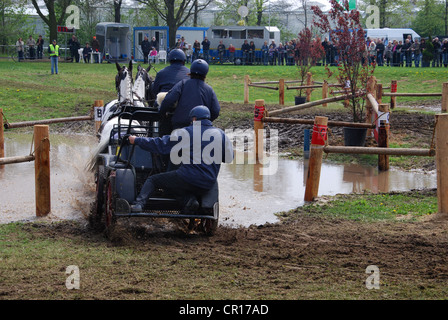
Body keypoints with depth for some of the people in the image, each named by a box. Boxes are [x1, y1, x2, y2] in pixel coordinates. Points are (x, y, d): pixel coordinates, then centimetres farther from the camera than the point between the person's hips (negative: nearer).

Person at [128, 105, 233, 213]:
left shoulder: (185, 133, -1)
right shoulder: (221, 134, 8)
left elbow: (161, 145, 1)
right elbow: (229, 158, 16)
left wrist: (137, 140, 11)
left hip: (187, 178, -4)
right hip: (207, 186, 4)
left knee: (152, 180, 12)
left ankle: (139, 203, -12)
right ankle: (190, 199, -2)